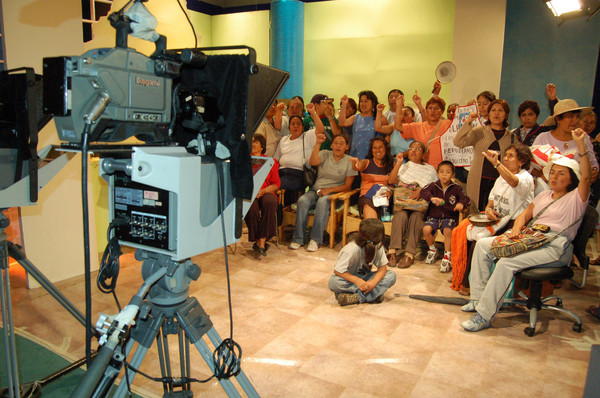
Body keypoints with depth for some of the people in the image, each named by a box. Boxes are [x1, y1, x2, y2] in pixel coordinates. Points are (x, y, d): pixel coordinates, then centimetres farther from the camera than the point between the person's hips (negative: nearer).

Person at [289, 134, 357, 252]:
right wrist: (318, 143, -17)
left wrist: (329, 190, -13)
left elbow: (348, 185, -1)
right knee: (302, 201, -28)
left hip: (335, 193, -2)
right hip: (316, 189, 3)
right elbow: (313, 162, -11)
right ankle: (298, 238, -23)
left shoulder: (349, 161, 5)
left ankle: (315, 240, -32)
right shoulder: (325, 154, 11)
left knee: (322, 202, -36)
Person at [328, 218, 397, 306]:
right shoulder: (352, 249, -28)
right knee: (334, 282, -35)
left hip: (364, 278, 4)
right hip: (350, 278, -4)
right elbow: (338, 271, -26)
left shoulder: (378, 247, -15)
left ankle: (357, 297, -27)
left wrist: (373, 281, -30)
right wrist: (357, 281, -35)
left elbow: (382, 267, -11)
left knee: (391, 275, -19)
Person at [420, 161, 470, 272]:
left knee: (447, 230, -32)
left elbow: (466, 198, -4)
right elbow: (423, 191, -15)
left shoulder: (456, 188, 2)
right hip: (434, 216, 1)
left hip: (449, 217, -1)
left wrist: (461, 203, -29)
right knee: (426, 229, -26)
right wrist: (432, 198, -37)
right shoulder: (434, 186, 2)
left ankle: (447, 257, -14)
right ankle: (433, 250, 5)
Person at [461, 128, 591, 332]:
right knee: (483, 244, -6)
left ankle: (484, 316, -26)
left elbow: (586, 177, -14)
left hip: (555, 247, -8)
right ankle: (478, 298, -4)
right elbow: (525, 214, 20)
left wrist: (581, 145, -22)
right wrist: (516, 229, -3)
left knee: (507, 262, -32)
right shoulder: (544, 195, 24)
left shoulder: (576, 198, 3)